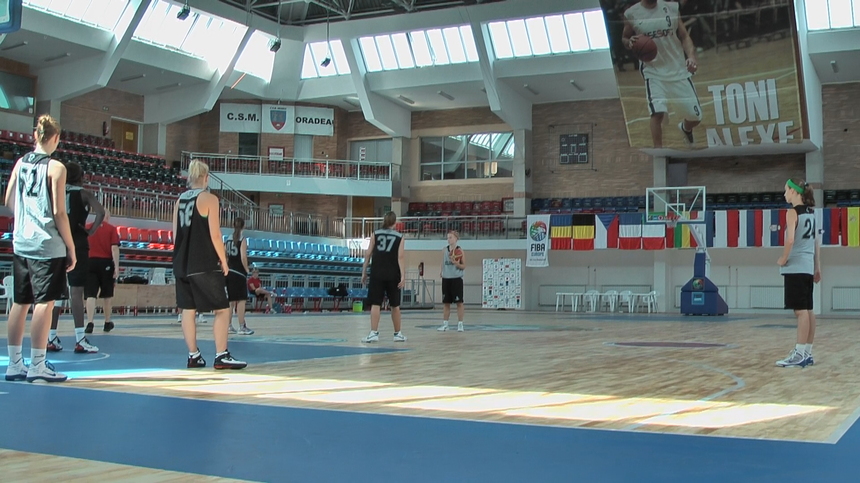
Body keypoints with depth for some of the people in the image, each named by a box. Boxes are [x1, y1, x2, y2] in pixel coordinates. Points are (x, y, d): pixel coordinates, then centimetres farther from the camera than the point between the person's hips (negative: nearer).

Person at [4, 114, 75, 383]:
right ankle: (37, 367, -2)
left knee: (20, 303, 12)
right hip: (48, 245, -7)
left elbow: (9, 202, 13)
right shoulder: (55, 167, -9)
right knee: (44, 303, -3)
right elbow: (59, 212, -12)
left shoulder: (21, 162, 9)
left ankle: (15, 364, 18)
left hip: (21, 243, 7)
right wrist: (71, 247, -8)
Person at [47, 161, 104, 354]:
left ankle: (51, 339, 11)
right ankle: (80, 340, -6)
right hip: (77, 245, -4)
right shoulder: (83, 194, -1)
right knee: (76, 291, -5)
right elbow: (101, 212, -17)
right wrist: (91, 231, -7)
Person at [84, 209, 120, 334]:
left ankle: (90, 322, -14)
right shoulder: (111, 229, 0)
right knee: (107, 295, 13)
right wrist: (116, 267, -9)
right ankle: (107, 323, 23)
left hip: (89, 262, 1)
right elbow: (114, 248, -9)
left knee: (90, 295, -2)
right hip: (105, 263, -1)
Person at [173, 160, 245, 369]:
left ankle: (193, 356, 14)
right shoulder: (209, 198, -8)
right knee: (222, 309, 0)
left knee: (188, 309, 11)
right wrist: (224, 261, -5)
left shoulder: (180, 199, 11)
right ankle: (221, 356, -4)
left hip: (182, 264, 7)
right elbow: (215, 235, -13)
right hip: (205, 265, -7)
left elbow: (175, 234, 14)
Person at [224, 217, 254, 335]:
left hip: (229, 272, 6)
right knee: (241, 300, -4)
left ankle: (229, 326, 15)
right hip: (239, 273, -6)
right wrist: (247, 269, -7)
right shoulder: (242, 240, -9)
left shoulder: (228, 240, 9)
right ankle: (242, 327, -5)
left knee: (231, 301, 13)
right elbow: (243, 257, -18)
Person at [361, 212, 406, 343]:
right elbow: (401, 257, -6)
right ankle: (398, 333, 20)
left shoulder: (375, 234, 5)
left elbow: (368, 254, 1)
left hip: (377, 274, 0)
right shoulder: (399, 237, 3)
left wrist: (364, 272, 7)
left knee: (375, 304, -2)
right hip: (392, 275, 0)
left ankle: (374, 333, -12)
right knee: (395, 305, 12)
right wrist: (403, 276, -9)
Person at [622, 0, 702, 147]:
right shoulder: (631, 14, -4)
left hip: (679, 70, 2)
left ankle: (685, 128, 44)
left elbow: (684, 37, 4)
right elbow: (624, 38, 11)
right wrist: (630, 43, -14)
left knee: (695, 117, 8)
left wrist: (691, 56, -14)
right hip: (653, 72, -2)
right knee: (658, 112, -24)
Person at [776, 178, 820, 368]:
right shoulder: (810, 213, 14)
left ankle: (799, 354, -10)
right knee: (807, 310, 9)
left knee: (801, 310, -10)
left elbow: (790, 240, -22)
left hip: (795, 267, -8)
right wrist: (817, 268, 20)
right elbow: (816, 243, 17)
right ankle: (807, 353, 14)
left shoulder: (793, 212, -10)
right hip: (807, 267, 8)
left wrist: (783, 259, -8)